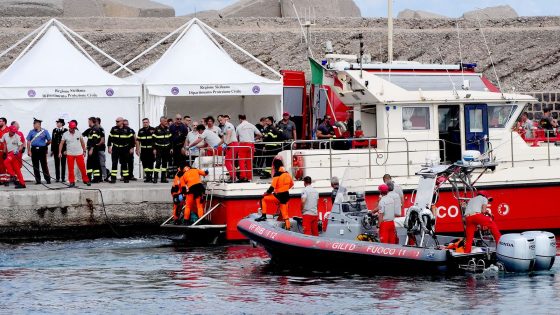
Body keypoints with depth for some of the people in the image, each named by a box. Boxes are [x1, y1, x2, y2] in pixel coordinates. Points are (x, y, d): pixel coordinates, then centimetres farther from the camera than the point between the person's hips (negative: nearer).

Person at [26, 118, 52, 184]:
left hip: (42, 149, -2)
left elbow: (49, 140, 9)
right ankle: (38, 180, 9)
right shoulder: (31, 132, 7)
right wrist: (29, 151, 0)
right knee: (35, 166, 3)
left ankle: (48, 179, 1)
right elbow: (28, 142, 7)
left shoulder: (44, 132, 2)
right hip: (34, 150, 2)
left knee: (44, 165, -5)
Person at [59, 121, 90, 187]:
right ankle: (72, 182, 6)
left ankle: (86, 180, 11)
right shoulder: (65, 134, -2)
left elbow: (82, 142, 10)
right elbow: (61, 144, 1)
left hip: (79, 153, 0)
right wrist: (60, 152, -6)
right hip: (70, 154, 0)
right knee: (70, 168, -1)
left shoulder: (78, 133, 2)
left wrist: (84, 151, 8)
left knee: (82, 167, -1)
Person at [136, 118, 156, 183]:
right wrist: (137, 149, 6)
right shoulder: (140, 131, 11)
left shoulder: (153, 130, 0)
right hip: (143, 150, 3)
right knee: (144, 164, 1)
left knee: (150, 164, -3)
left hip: (151, 149, -3)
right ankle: (147, 177, 7)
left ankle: (150, 177, 2)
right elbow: (138, 140, 13)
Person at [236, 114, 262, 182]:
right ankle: (249, 177, 7)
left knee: (242, 161, -3)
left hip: (243, 144, -3)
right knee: (249, 161, 8)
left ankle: (242, 176, -16)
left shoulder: (239, 127, 4)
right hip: (251, 144, 3)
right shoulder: (251, 126, 9)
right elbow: (260, 135, 10)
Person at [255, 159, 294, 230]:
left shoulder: (277, 175, -14)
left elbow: (272, 187, -16)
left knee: (264, 199, 7)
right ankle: (288, 227, 12)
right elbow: (291, 184, 20)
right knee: (284, 213, 13)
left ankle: (263, 215, -1)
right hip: (286, 196, 7)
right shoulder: (287, 174, 7)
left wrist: (266, 193, -2)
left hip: (279, 196, -7)